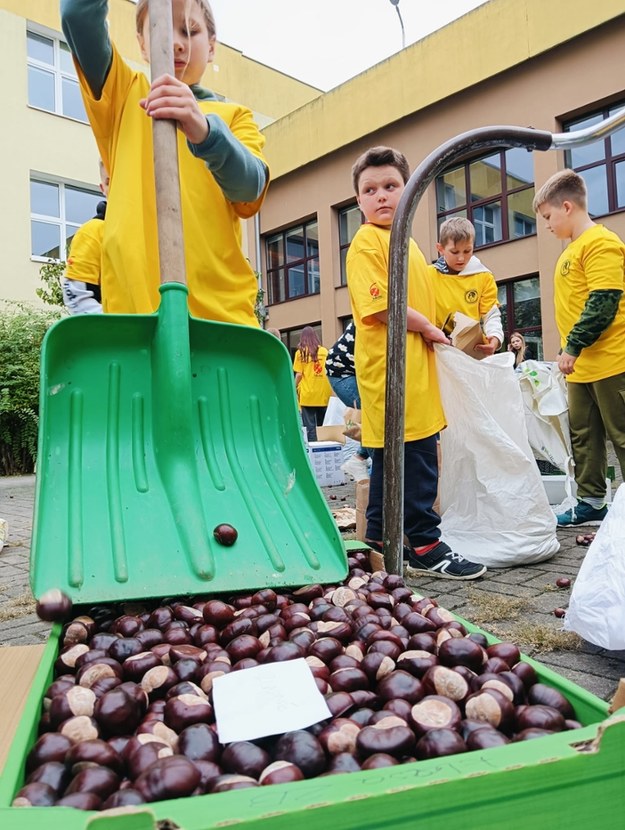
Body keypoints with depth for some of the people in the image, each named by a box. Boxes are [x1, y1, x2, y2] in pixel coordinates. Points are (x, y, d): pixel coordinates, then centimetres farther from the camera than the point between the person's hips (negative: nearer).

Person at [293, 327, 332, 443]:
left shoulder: (301, 352, -3)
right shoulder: (324, 351, 4)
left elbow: (299, 374, -6)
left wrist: (295, 389, 6)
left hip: (307, 394, -3)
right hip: (324, 395, 3)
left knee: (310, 426, 0)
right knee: (322, 425, 13)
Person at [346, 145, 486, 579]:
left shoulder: (407, 242, 21)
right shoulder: (367, 240, -7)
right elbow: (380, 305, -17)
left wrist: (437, 338, 15)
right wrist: (427, 328, -8)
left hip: (412, 366, 9)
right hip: (389, 367, -9)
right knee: (416, 458, -6)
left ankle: (379, 536, 24)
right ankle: (425, 545, 5)